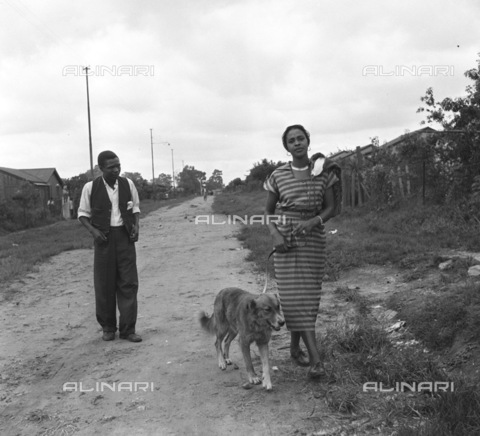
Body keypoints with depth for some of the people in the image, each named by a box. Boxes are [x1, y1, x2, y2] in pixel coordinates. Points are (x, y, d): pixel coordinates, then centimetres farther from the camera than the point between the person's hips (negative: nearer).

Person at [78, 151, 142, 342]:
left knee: (129, 283, -1)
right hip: (104, 238, -1)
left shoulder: (127, 184, 2)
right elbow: (83, 213, 5)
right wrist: (93, 230, -11)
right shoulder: (90, 187, -4)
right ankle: (108, 327, 20)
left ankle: (127, 329, 5)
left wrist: (136, 225, -2)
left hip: (125, 236, 2)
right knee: (104, 284, 5)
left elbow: (135, 207, 15)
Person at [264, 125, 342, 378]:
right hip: (286, 239, -1)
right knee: (293, 295, -9)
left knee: (307, 295, 5)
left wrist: (314, 221, -19)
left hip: (313, 238, 1)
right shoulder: (278, 175, 0)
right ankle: (315, 359, -10)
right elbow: (268, 211, 7)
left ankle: (295, 347, 27)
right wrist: (275, 234, -10)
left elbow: (332, 208, 1)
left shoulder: (323, 172, 0)